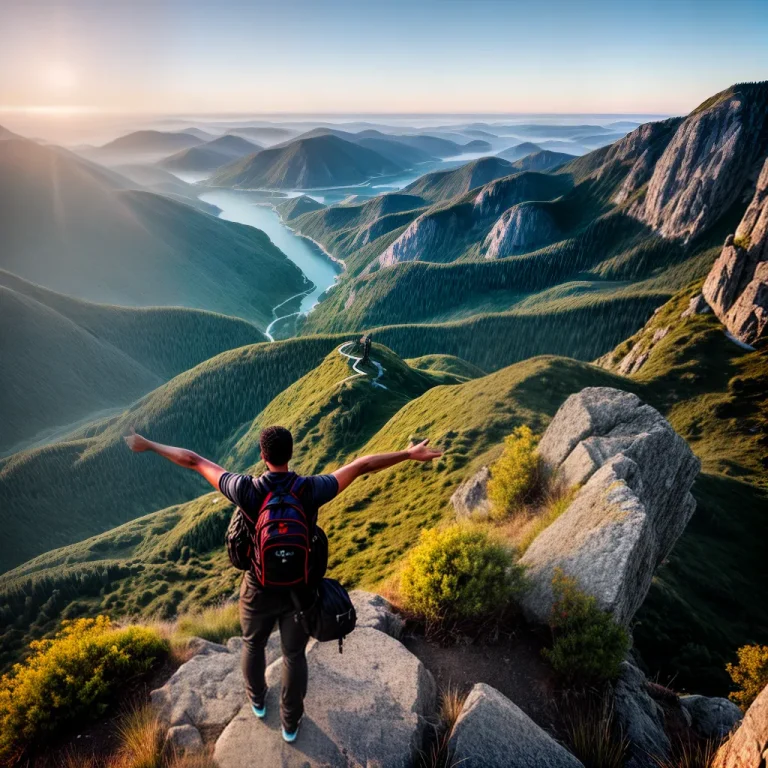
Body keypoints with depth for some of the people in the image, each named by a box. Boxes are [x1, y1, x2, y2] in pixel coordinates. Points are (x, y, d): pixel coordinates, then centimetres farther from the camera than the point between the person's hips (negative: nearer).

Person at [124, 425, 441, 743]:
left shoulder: (246, 490, -26)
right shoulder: (310, 490, -25)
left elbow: (193, 461, -18)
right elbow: (361, 466, -21)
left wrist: (148, 445, -7)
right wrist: (410, 454, -14)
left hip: (260, 588, 0)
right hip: (299, 587, 0)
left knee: (253, 643, 31)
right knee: (294, 654, 22)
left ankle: (257, 700, 56)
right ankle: (290, 723, 40)